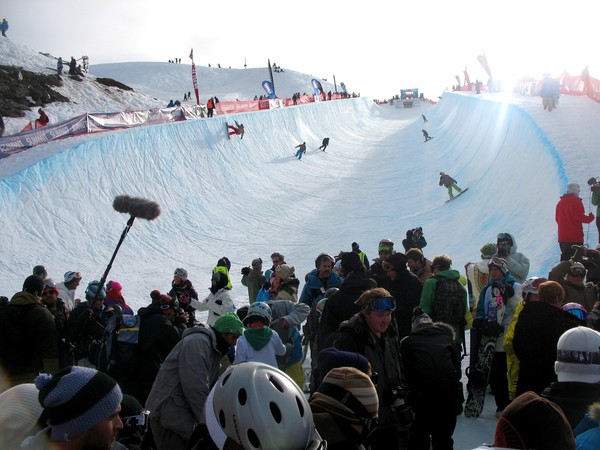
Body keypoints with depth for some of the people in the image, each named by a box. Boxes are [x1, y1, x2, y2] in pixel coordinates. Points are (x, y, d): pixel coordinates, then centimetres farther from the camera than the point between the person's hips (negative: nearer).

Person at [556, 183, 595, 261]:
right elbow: (580, 217, -15)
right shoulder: (576, 200, -8)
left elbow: (557, 218, 14)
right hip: (575, 237, -7)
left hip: (562, 237, 7)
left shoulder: (560, 202, 13)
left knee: (565, 258, 13)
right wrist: (590, 217, 1)